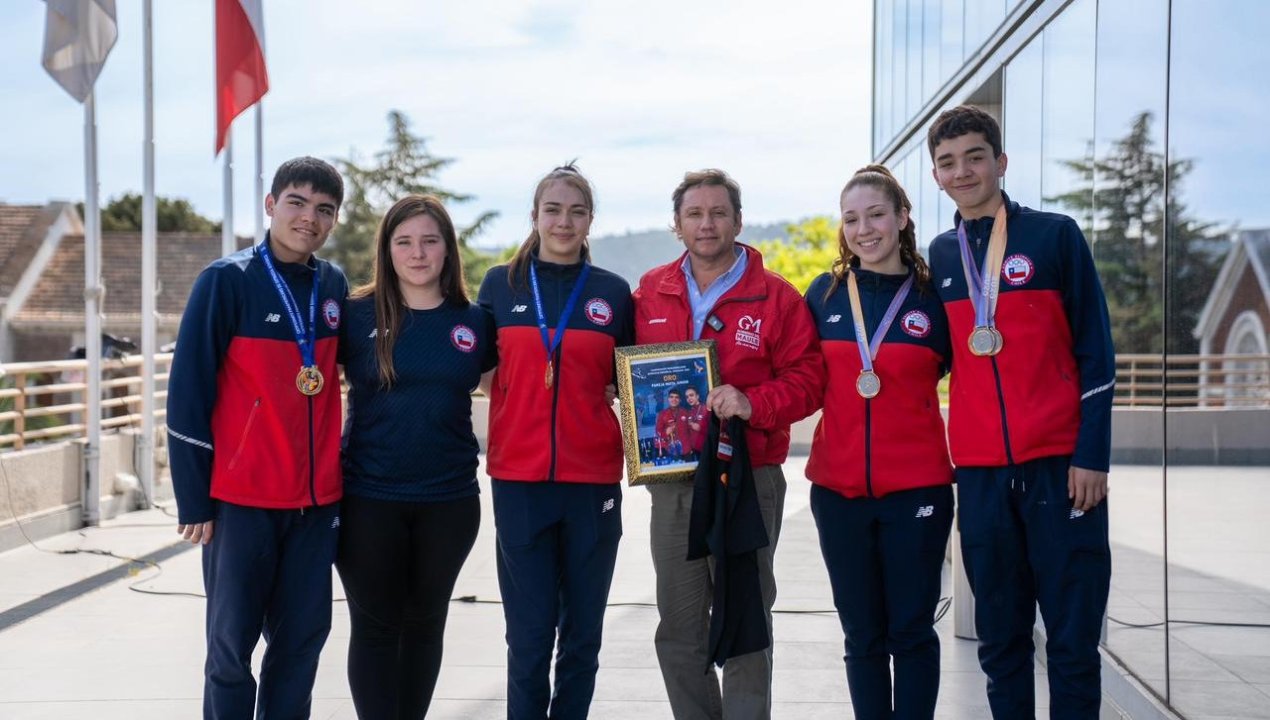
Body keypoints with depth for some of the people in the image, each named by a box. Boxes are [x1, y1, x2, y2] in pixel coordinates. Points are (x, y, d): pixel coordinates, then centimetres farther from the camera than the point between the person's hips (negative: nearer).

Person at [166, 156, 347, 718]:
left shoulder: (334, 286, 7)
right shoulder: (227, 281, -7)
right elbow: (188, 393, -8)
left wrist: (339, 468, 11)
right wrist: (194, 500, -10)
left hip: (317, 499, 4)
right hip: (241, 499, -4)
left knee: (302, 641, 9)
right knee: (232, 645, 4)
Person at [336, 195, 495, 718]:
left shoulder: (474, 321, 3)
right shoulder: (357, 313, -3)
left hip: (449, 499, 2)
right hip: (369, 498, -2)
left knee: (425, 623, 13)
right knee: (376, 625, 5)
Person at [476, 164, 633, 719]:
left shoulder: (614, 292, 6)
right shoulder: (501, 284, 7)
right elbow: (485, 376, 15)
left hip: (593, 479, 1)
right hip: (519, 479, -1)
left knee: (582, 631, 7)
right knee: (530, 632, 0)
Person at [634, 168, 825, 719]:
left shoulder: (775, 296, -1)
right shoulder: (650, 293, 8)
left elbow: (807, 378, -4)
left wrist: (754, 403, -20)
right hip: (671, 482, 3)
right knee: (679, 629, 10)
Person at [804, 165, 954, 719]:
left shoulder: (933, 296, -1)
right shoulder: (825, 293, 5)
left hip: (917, 489, -2)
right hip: (838, 491, 2)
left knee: (911, 631, 4)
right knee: (863, 635, 11)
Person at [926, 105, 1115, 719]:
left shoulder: (1055, 236, 1)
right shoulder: (939, 257, 12)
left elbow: (1095, 352, -1)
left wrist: (1092, 455, -8)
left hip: (1061, 463, -3)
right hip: (981, 471, 3)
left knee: (1072, 635, -1)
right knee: (999, 638, 8)